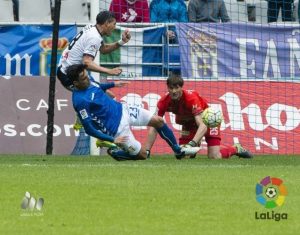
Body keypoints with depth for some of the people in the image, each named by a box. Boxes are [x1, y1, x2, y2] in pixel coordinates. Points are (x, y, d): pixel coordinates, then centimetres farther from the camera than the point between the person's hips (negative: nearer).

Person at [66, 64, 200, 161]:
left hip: (121, 110, 8)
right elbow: (89, 129, -27)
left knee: (158, 121, 7)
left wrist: (113, 84, 31)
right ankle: (114, 152, 17)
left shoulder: (87, 83, -3)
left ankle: (178, 151, 25)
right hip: (117, 127, -8)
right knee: (142, 155, -4)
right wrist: (112, 140, -27)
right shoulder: (79, 101, -28)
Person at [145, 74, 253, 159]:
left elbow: (202, 125, -46)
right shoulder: (164, 102, -26)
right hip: (188, 123, 5)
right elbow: (154, 128, -24)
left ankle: (236, 149, 14)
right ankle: (196, 146, 25)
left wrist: (192, 143, -62)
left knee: (214, 157, -18)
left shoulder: (191, 98, -38)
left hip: (207, 118, -5)